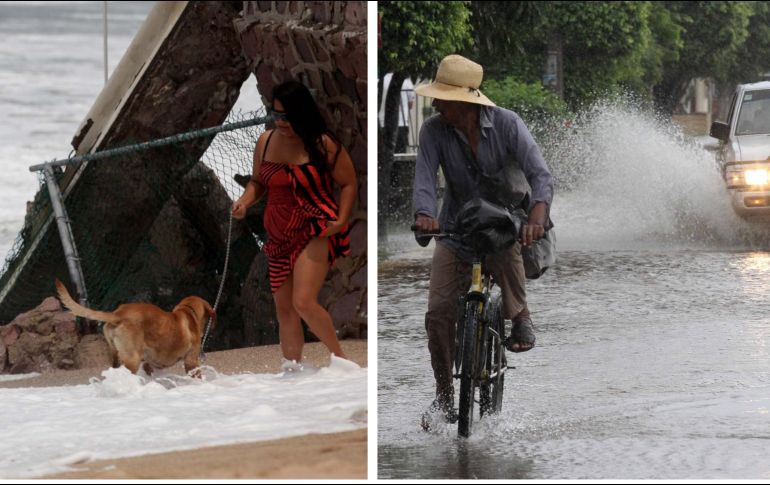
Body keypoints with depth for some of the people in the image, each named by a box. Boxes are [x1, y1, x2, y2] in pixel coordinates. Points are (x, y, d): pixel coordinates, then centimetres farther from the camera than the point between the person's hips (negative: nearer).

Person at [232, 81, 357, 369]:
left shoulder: (324, 145, -13)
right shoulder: (265, 142, 1)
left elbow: (348, 183, -3)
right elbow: (258, 182, 15)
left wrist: (341, 220, -15)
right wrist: (245, 201, -5)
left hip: (315, 233, -6)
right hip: (279, 236, 6)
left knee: (304, 302, -19)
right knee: (283, 307, 11)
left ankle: (340, 358, 0)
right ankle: (292, 368, 24)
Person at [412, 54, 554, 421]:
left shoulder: (506, 124, -18)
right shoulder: (433, 130, -13)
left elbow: (540, 173, -26)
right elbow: (424, 176, -23)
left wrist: (538, 213, -46)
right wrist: (424, 215, -45)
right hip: (456, 227, 2)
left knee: (504, 249, -39)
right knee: (439, 311, -7)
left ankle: (520, 320, -14)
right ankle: (444, 396, 8)